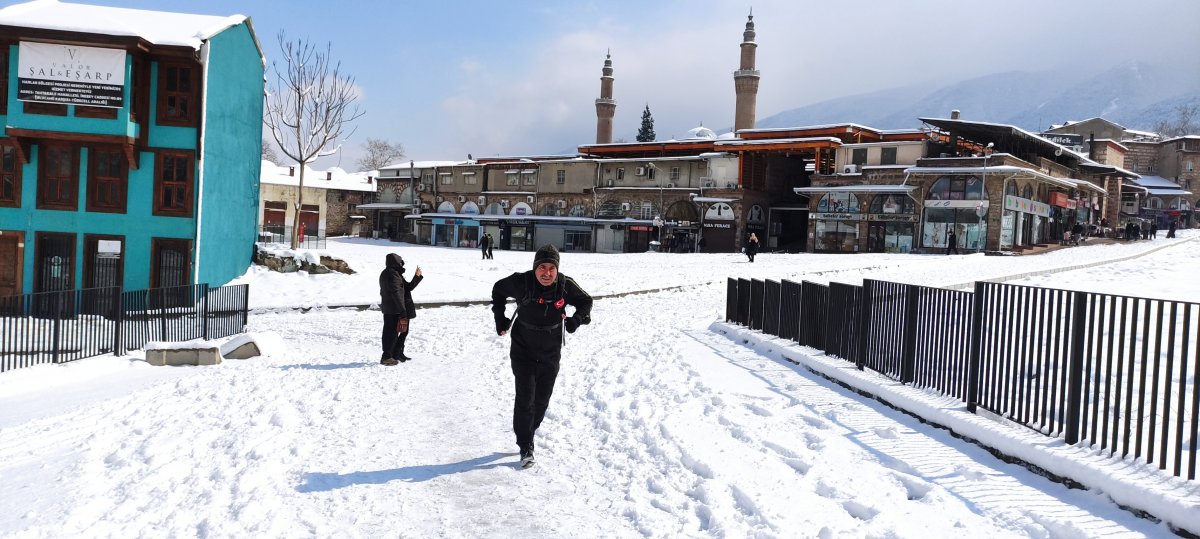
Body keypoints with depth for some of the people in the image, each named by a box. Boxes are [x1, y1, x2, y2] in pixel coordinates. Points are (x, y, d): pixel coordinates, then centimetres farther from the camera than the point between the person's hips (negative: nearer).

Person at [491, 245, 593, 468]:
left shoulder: (566, 285, -15)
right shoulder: (521, 282, -19)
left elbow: (585, 301, 4)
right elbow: (498, 290, 3)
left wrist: (576, 319, -14)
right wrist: (500, 318, 1)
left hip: (551, 353, 2)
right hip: (523, 350, -2)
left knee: (542, 400, 14)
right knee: (525, 399, -7)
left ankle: (528, 433, 38)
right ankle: (526, 448, 3)